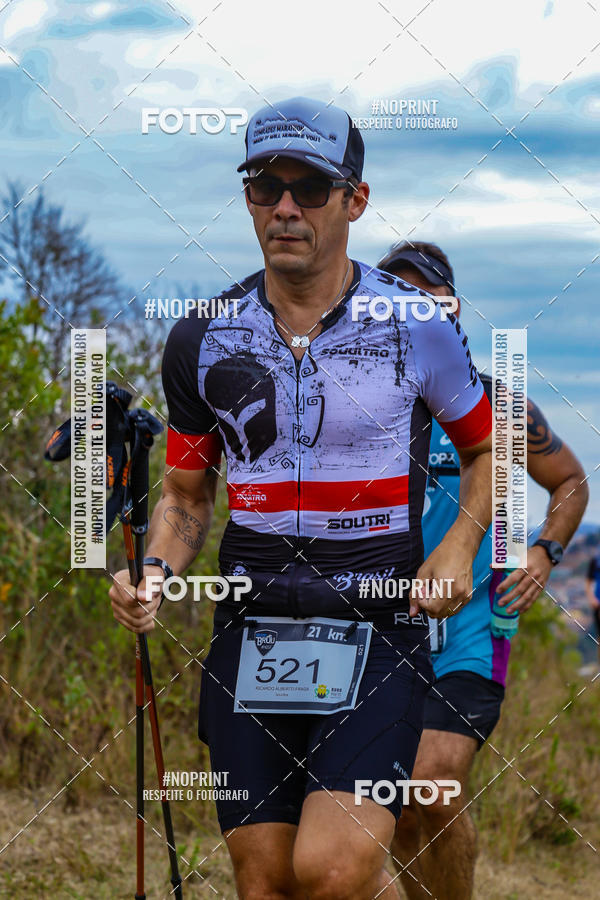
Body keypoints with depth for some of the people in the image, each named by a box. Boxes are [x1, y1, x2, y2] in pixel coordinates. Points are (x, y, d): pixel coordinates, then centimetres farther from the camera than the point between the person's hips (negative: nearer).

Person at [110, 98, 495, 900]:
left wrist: (459, 545, -4)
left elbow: (485, 448, 13)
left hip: (379, 632, -3)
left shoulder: (419, 328, -2)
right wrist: (156, 573, -5)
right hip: (250, 638, 3)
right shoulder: (203, 340, 4)